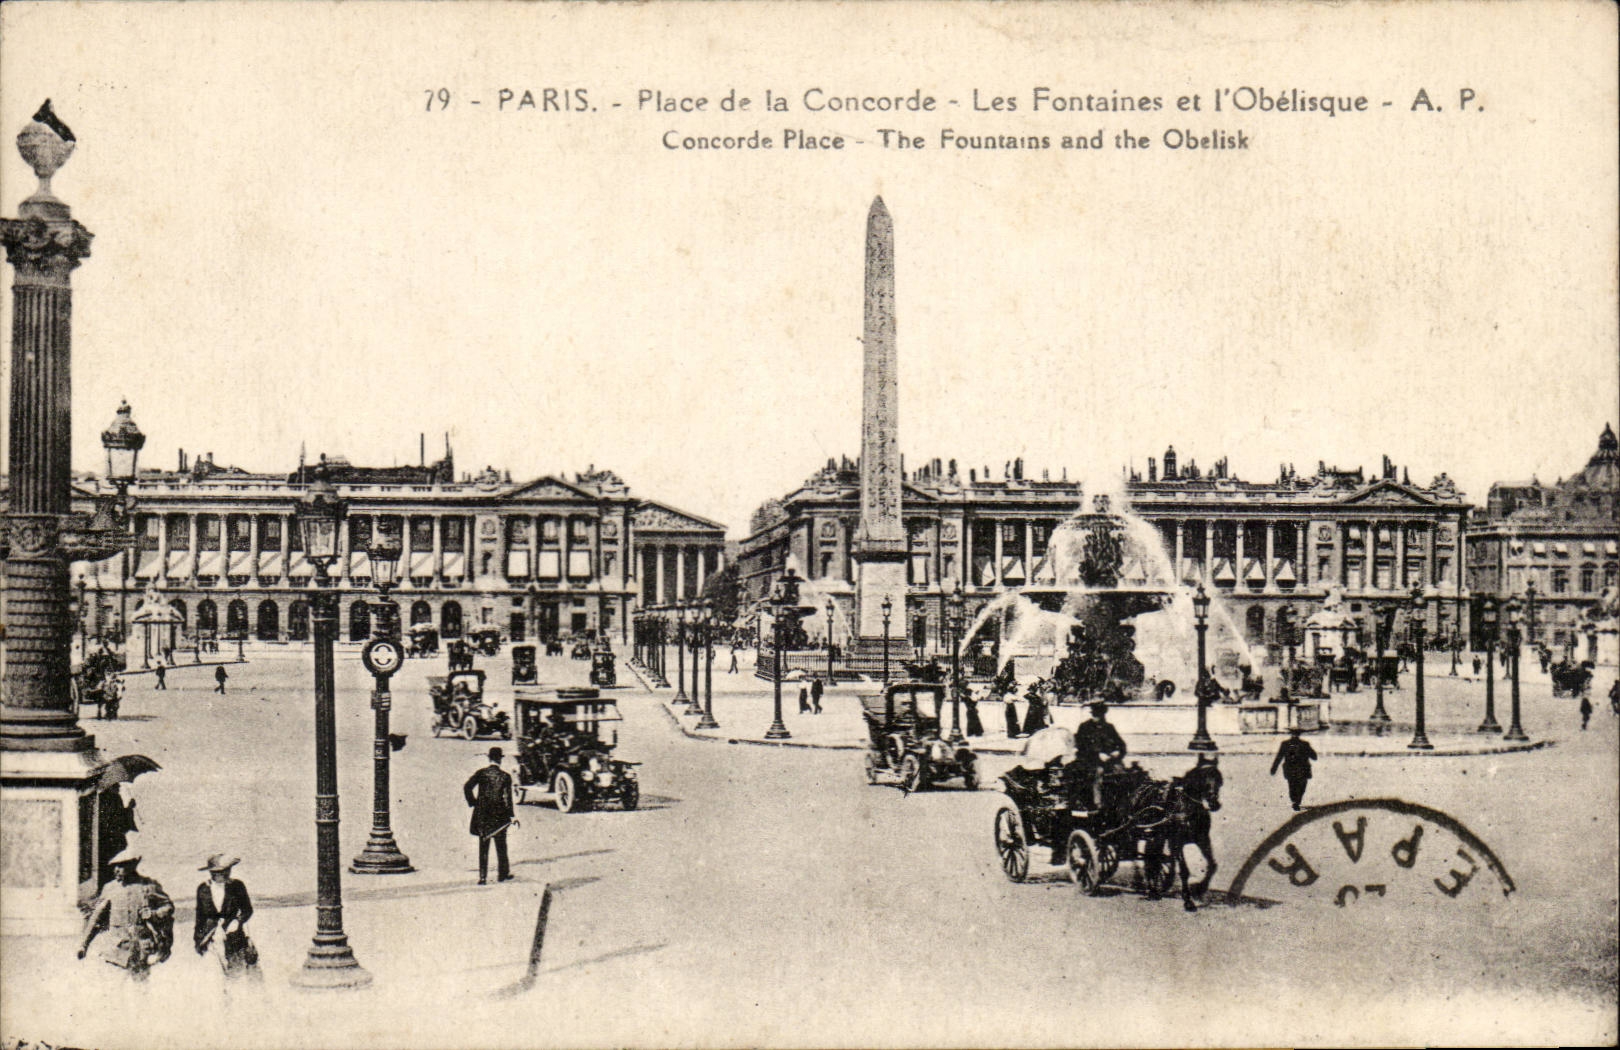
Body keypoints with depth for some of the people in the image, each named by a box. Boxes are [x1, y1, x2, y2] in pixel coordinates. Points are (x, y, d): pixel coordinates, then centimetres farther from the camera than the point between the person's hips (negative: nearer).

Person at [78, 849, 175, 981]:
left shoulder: (149, 885, 2)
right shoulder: (110, 888, 9)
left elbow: (168, 906, 8)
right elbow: (97, 917, 13)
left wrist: (152, 914, -12)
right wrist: (84, 943, 11)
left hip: (141, 944, -2)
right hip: (116, 944, 2)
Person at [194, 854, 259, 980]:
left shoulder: (236, 886, -1)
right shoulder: (203, 888, 4)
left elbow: (247, 910, 7)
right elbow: (200, 915, 12)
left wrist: (237, 922, -9)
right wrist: (196, 937, 9)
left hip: (232, 931, -1)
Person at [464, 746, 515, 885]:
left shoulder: (481, 773, -2)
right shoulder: (505, 776, -6)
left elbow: (467, 787, -10)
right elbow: (507, 797, -10)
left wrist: (472, 803, 2)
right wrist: (511, 816, -9)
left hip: (482, 813, 1)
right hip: (499, 814, -1)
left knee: (483, 847, 6)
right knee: (501, 846, 12)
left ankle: (482, 876, 2)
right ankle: (502, 874, 16)